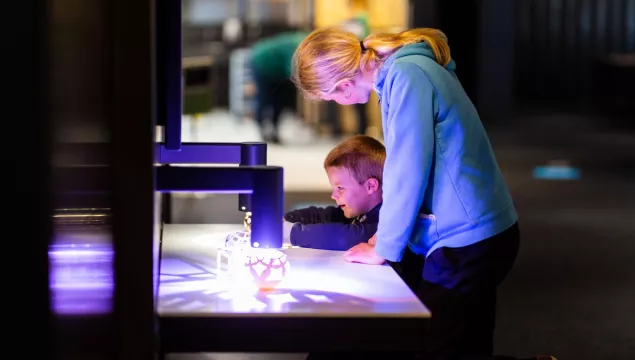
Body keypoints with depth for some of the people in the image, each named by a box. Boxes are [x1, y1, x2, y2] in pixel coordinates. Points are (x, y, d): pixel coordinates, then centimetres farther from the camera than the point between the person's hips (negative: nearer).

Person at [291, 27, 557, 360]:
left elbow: (408, 172, -18)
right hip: (479, 232, 10)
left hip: (467, 240, -10)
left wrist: (383, 250, -8)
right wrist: (387, 230, 15)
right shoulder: (404, 69, 12)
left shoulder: (407, 76, -18)